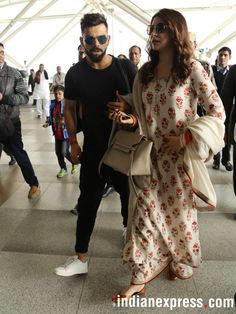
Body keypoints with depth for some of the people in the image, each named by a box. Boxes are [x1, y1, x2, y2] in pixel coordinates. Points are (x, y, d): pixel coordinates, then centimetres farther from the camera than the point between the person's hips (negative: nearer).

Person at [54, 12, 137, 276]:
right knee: (88, 202, 6)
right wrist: (73, 142, 2)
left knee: (129, 194, 19)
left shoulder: (125, 68, -7)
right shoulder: (75, 73, -6)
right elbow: (69, 108, 6)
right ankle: (81, 258, 20)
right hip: (93, 150, 0)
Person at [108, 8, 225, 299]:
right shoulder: (145, 71, 7)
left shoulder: (192, 68, -8)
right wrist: (131, 118, -6)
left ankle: (180, 262, 43)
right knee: (143, 213, 3)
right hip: (148, 155, 4)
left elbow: (217, 111, -8)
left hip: (179, 155, -3)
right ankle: (140, 279, 19)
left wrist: (185, 137, -17)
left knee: (179, 212, 14)